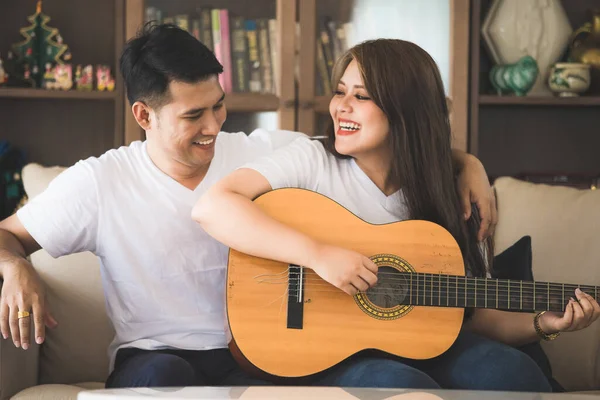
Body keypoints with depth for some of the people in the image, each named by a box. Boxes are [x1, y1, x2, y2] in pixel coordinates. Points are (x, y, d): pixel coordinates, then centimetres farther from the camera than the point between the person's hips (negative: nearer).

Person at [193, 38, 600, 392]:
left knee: (510, 371, -25)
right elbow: (212, 206, -21)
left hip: (417, 351, 4)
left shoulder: (447, 203, 6)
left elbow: (476, 315, 11)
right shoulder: (312, 161, -5)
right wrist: (319, 254, -27)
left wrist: (542, 323, -8)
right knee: (400, 384, -35)